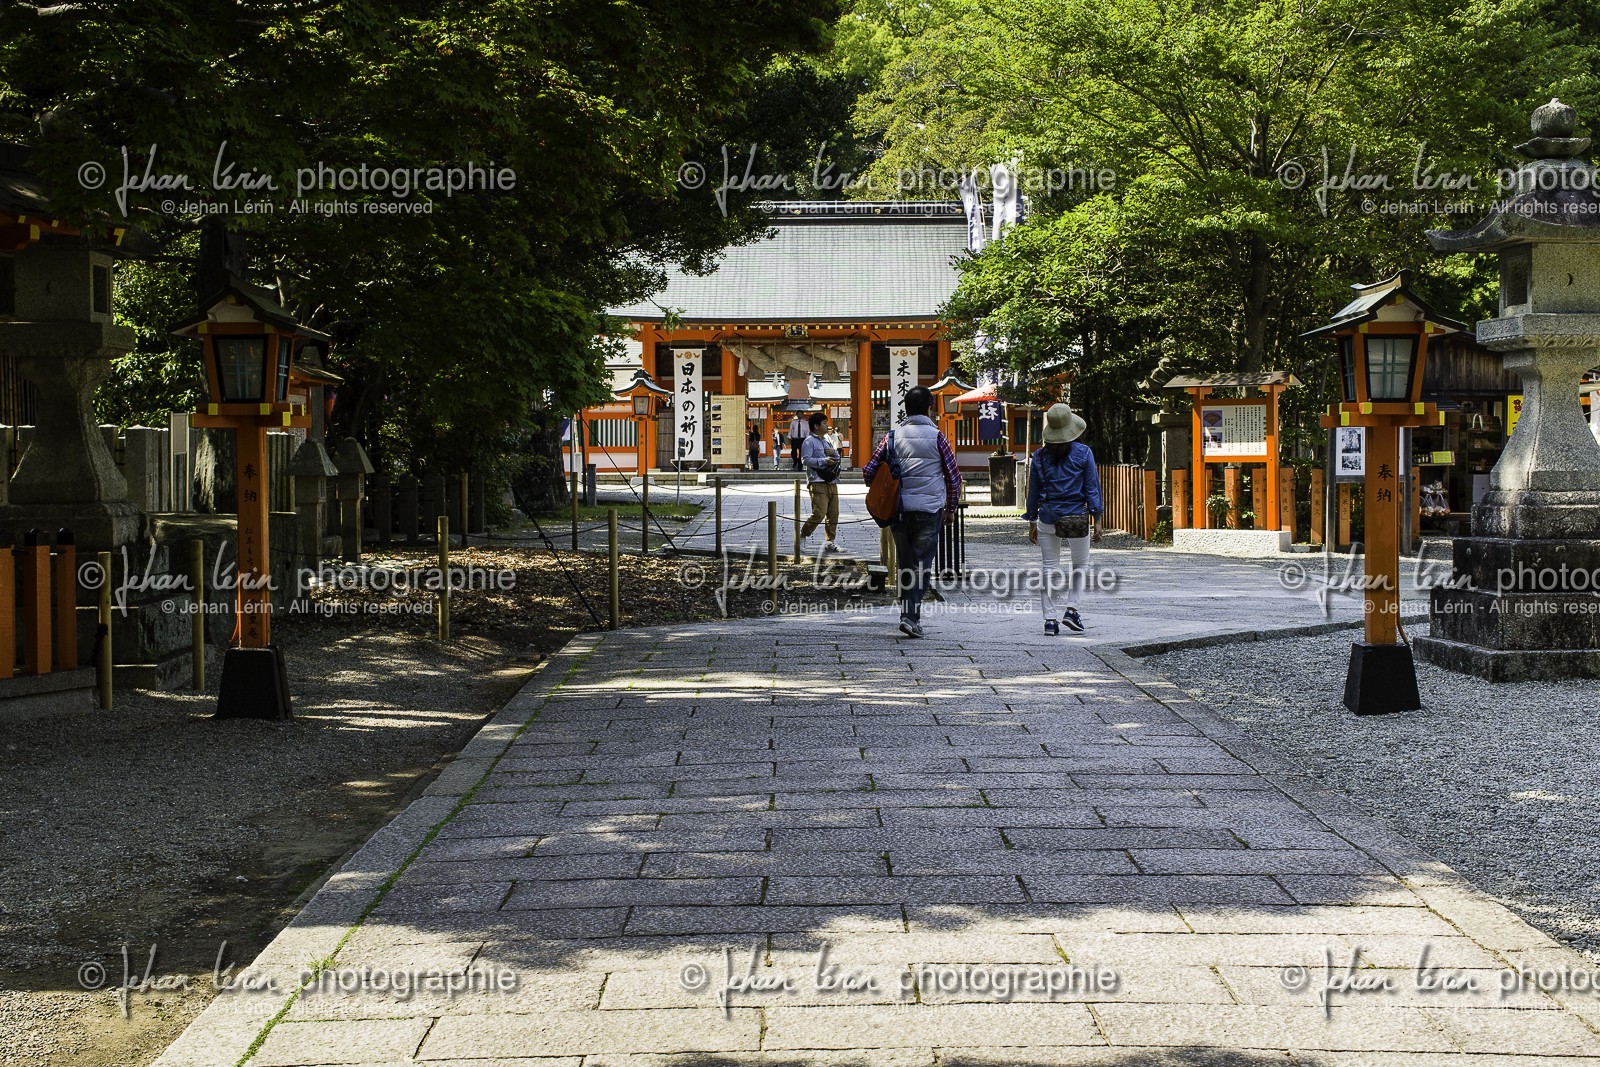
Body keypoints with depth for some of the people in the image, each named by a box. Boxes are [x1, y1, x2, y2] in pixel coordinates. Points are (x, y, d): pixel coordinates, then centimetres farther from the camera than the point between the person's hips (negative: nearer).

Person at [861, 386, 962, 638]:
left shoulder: (892, 437, 3)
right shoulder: (936, 438, -2)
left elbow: (869, 471, 0)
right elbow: (954, 476, 0)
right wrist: (951, 508, 13)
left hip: (899, 510, 3)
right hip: (929, 509, -3)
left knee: (906, 563, 15)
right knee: (921, 564, -1)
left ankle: (907, 614, 20)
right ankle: (911, 616, -12)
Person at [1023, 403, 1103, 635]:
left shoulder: (1040, 456, 2)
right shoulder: (1083, 453, -4)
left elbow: (1033, 491, 7)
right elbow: (1092, 487, -3)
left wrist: (1032, 523, 15)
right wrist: (1097, 520, 2)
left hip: (1048, 517, 2)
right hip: (1077, 517, -2)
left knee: (1050, 568, 6)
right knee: (1080, 564, 16)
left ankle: (1050, 619, 2)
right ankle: (1071, 608, 3)